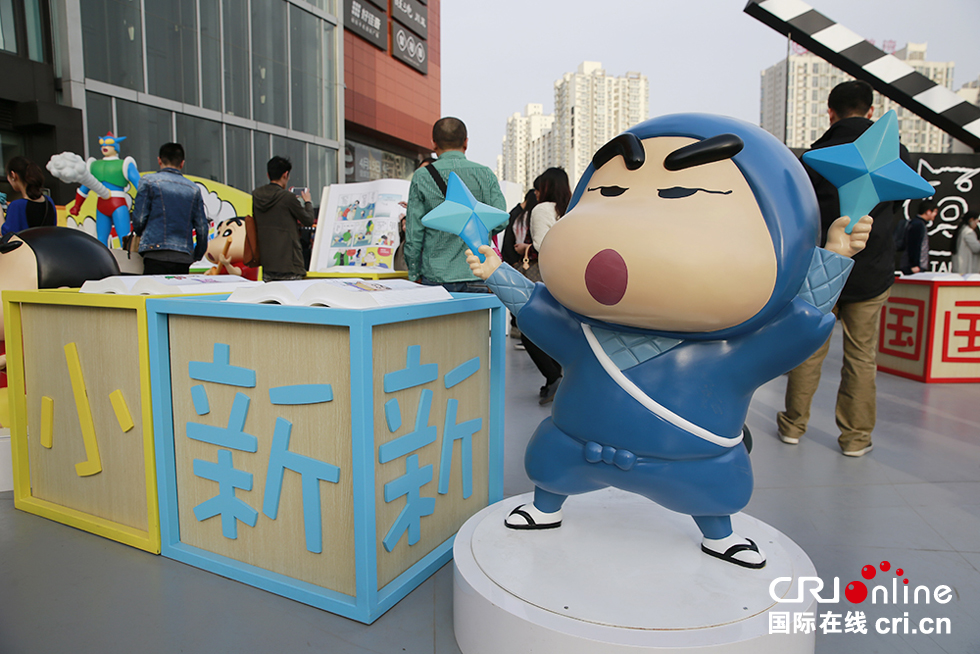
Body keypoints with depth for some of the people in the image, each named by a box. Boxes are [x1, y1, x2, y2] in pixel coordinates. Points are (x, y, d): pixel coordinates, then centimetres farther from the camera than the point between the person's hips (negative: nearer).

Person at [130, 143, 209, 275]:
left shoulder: (149, 181, 4)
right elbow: (202, 228, 10)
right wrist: (196, 257, 23)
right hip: (184, 258, 3)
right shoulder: (193, 188, 12)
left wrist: (141, 234, 23)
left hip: (157, 255, -3)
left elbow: (139, 219, 0)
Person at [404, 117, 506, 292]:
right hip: (477, 275, 1)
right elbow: (500, 221, -2)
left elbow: (414, 232, -2)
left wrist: (414, 275, 6)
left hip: (436, 276, -1)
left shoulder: (421, 177, -1)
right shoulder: (486, 174, 3)